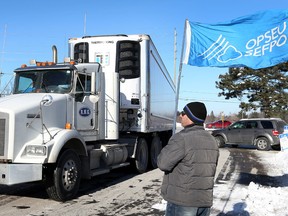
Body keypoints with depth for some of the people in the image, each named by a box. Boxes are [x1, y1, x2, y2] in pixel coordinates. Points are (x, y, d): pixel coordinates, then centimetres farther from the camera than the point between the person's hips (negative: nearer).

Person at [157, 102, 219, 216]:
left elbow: (163, 163, -17)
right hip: (205, 201, 7)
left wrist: (167, 149, 1)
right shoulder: (211, 140, 9)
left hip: (182, 200, -7)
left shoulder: (182, 138, -18)